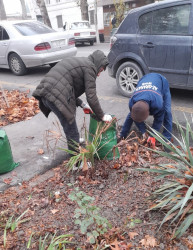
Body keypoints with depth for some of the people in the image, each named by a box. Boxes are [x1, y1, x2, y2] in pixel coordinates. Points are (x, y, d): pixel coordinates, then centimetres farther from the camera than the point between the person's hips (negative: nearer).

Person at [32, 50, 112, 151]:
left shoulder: (78, 62, 28)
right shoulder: (90, 67, 0)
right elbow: (91, 96, -5)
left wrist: (81, 104, 24)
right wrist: (102, 116, 5)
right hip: (56, 96, -10)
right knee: (72, 132, 2)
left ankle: (75, 143, 45)